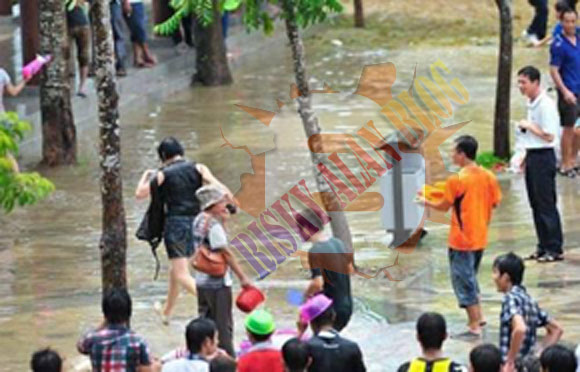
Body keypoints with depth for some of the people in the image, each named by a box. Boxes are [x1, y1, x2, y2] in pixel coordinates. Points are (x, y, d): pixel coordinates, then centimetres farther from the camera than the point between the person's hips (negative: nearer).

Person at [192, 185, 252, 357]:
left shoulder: (199, 221, 8)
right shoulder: (214, 225, -18)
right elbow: (226, 253, -18)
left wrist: (223, 220, 5)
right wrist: (243, 277, -14)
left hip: (202, 281, 8)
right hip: (218, 282, -8)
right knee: (223, 327, -2)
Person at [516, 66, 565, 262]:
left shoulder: (546, 105, -17)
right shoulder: (531, 104, 12)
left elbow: (549, 136, -21)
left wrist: (529, 126, -14)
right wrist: (525, 157, 19)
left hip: (543, 157, -9)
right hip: (532, 156, 9)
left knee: (546, 204, -5)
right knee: (536, 204, 12)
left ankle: (554, 249, -1)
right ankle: (543, 247, 19)